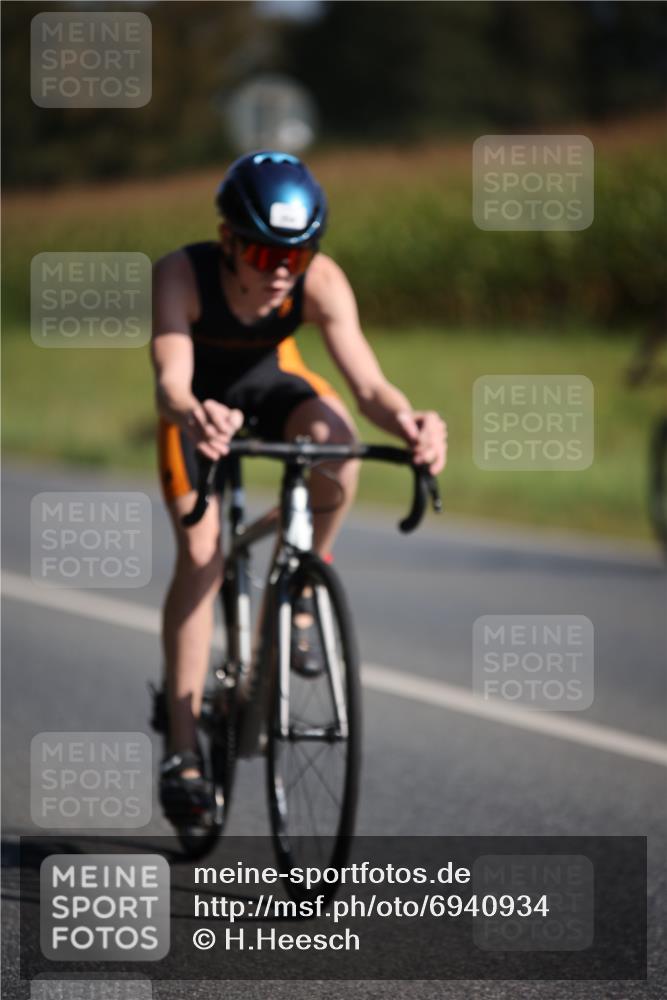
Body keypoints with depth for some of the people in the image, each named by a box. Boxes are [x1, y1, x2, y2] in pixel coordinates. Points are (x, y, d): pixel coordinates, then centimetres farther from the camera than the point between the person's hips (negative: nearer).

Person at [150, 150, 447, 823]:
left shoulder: (320, 282, -31)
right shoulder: (182, 274, -35)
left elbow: (367, 383, -39)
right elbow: (170, 381, -47)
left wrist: (406, 422, -62)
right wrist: (193, 416, -71)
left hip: (273, 383, 1)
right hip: (201, 399, -1)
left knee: (334, 436, -33)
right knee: (199, 554, -15)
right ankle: (182, 749, -8)